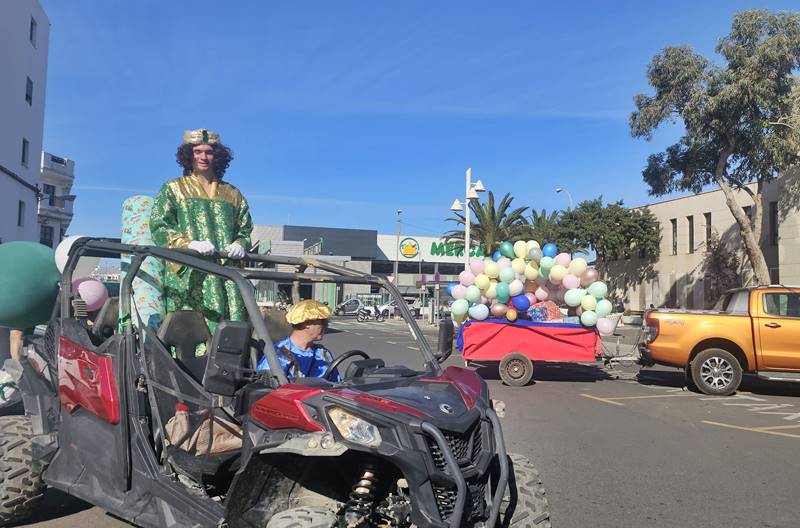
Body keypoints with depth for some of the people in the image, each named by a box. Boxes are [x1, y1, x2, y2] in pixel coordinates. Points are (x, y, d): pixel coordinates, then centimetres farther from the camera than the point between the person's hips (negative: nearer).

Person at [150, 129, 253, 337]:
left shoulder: (233, 194, 22)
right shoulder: (173, 189, 15)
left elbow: (245, 230, 23)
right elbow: (158, 227, 3)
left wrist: (240, 244, -2)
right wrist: (189, 243, -13)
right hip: (189, 274, -2)